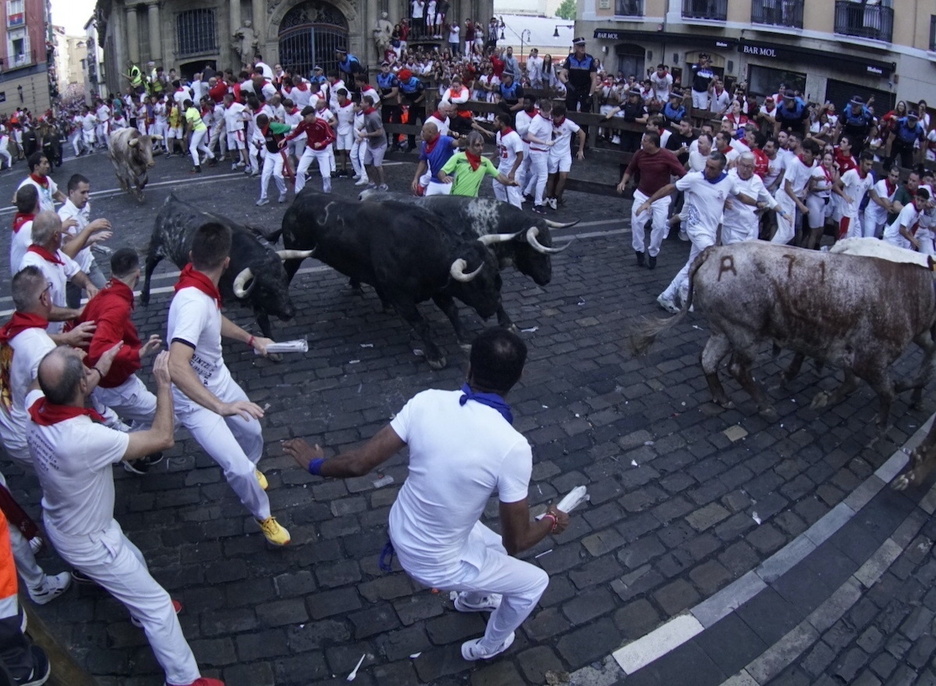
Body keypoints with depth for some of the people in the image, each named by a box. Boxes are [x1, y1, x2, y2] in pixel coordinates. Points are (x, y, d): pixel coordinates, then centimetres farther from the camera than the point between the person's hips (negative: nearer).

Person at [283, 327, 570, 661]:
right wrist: (551, 522, 3)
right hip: (437, 563, -5)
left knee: (495, 547, 33)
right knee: (533, 582, 21)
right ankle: (487, 647, 47)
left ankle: (472, 599, 65)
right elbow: (516, 542, -19)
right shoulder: (512, 447, -29)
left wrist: (315, 463, 9)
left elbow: (359, 464, -11)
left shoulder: (427, 402, -18)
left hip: (401, 533, 6)